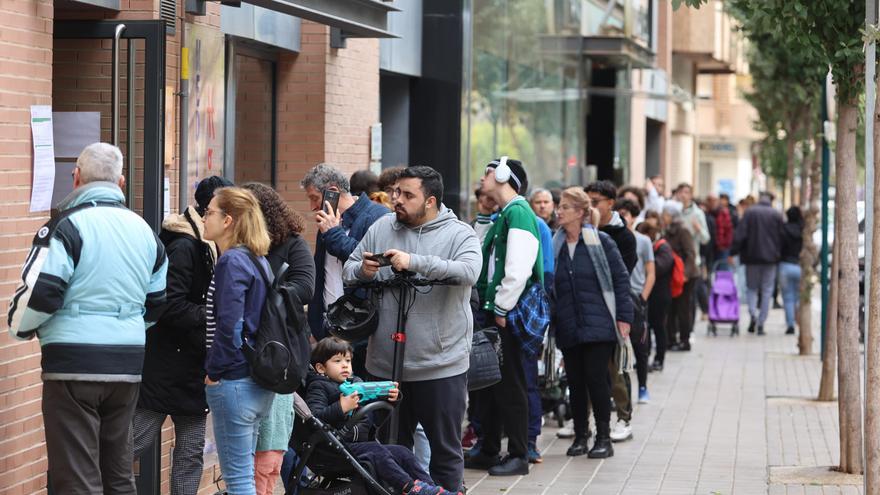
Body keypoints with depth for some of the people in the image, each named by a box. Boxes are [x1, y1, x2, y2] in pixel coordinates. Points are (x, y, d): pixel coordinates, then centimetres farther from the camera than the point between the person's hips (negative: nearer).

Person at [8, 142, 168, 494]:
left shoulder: (67, 225, -10)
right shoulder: (144, 231, 13)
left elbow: (39, 293, -15)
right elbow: (156, 304, 19)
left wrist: (21, 327, 4)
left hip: (73, 363, -7)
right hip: (128, 365, 7)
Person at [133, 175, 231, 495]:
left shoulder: (206, 246, 13)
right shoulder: (184, 246, -17)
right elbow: (171, 306, -24)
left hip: (192, 369, 9)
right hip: (166, 366, -9)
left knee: (191, 450, 9)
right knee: (137, 442, -4)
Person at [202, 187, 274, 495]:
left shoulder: (231, 261, -15)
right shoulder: (258, 260, 13)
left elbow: (229, 324, -21)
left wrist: (215, 371, -11)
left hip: (233, 382, -9)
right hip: (258, 382, 9)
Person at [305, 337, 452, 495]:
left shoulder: (355, 382, 21)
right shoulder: (318, 387, -3)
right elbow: (314, 417, -19)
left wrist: (392, 397, 5)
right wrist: (341, 408, -31)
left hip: (364, 441, 8)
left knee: (403, 452, -5)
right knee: (378, 452, -29)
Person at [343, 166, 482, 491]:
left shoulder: (459, 234, -5)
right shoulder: (381, 228, 7)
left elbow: (468, 272, -23)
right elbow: (348, 269, 12)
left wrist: (414, 262, -30)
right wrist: (362, 271, -12)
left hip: (441, 366, -4)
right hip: (386, 365, 4)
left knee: (445, 451, 6)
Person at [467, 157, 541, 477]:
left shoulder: (518, 212, -13)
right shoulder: (502, 215, 17)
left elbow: (518, 268, -21)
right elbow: (482, 259, 21)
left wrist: (502, 308, -18)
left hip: (510, 315, -9)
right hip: (495, 311, 9)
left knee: (510, 385, -4)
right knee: (490, 383, 13)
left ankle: (518, 456, 2)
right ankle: (489, 451, 20)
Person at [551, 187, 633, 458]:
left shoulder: (601, 241, -3)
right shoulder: (555, 245, 8)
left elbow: (621, 278, -1)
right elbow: (549, 286, 12)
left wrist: (624, 316, -6)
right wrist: (550, 321, 6)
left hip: (598, 324, -4)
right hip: (568, 328, 4)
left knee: (596, 379, -6)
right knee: (575, 382, 6)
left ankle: (604, 438, 3)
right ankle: (580, 436, 16)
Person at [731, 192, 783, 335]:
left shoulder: (749, 212, -3)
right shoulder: (777, 215, 1)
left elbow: (740, 235, -7)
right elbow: (781, 237, 1)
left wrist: (734, 252, -4)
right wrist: (778, 253, 11)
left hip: (752, 256, 0)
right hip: (770, 258, 1)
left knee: (751, 287, 13)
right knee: (767, 291, 7)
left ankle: (753, 313, -12)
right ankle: (761, 323, 3)